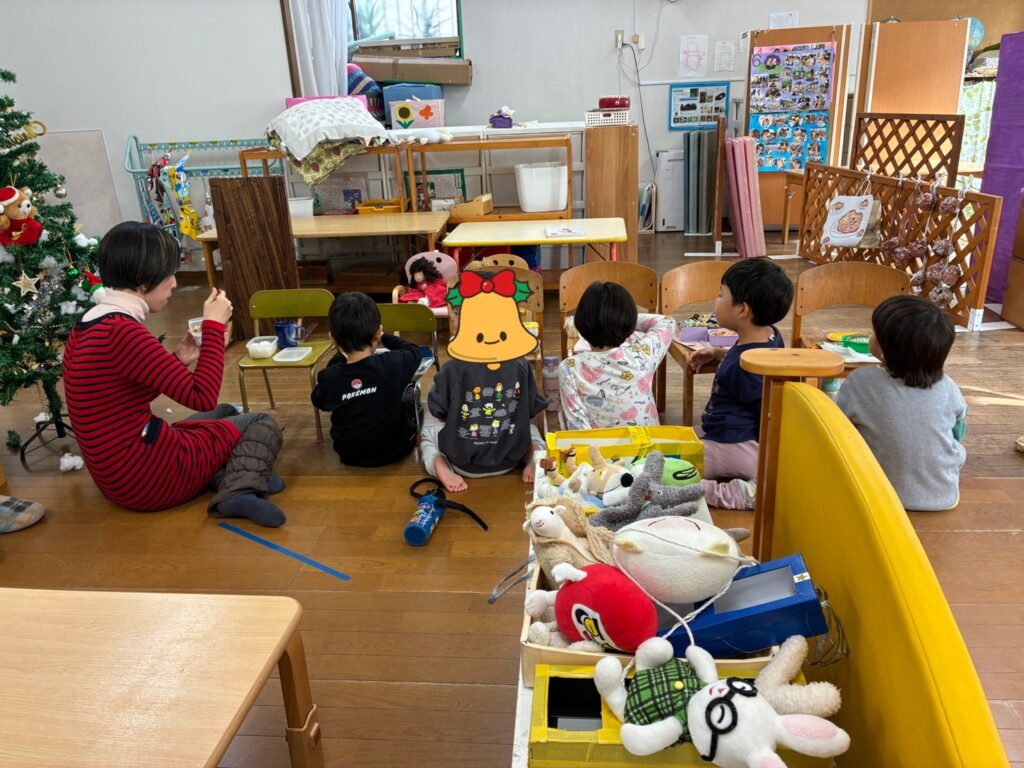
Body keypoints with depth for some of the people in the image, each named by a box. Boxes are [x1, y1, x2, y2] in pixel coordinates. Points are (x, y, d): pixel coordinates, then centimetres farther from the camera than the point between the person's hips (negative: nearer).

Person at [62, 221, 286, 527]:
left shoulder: (89, 324, 6)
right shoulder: (121, 331, -25)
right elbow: (202, 398, -25)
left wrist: (178, 361, 7)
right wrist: (214, 325, -16)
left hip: (117, 472, 9)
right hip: (147, 474, -9)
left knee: (225, 413, 29)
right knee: (264, 425, 10)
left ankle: (224, 476, 0)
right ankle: (240, 488, -15)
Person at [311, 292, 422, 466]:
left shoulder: (329, 377, -22)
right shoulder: (393, 364, -25)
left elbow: (319, 402, 4)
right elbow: (415, 351, -1)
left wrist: (340, 356, 5)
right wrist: (385, 338, 15)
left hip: (350, 456, 2)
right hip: (396, 449, -1)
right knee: (410, 389, 24)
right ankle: (415, 431, 46)